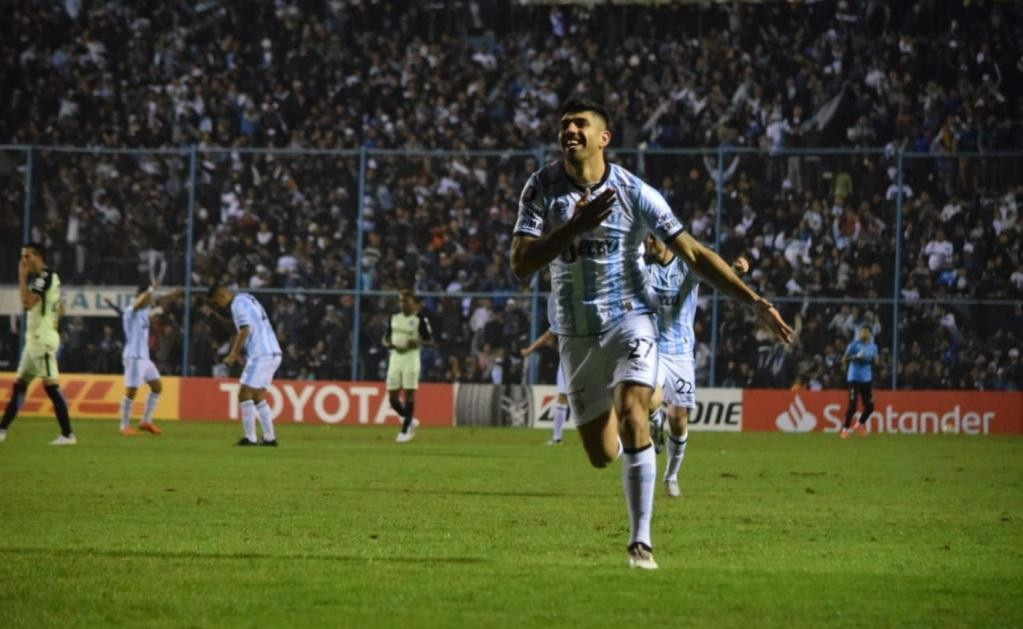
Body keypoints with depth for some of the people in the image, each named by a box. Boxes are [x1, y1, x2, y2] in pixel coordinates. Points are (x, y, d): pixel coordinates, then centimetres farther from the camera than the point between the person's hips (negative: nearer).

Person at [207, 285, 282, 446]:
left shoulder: (238, 304, -9)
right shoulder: (247, 299, 20)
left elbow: (245, 331, -18)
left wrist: (233, 355, -14)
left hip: (260, 355, -10)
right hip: (273, 354, 10)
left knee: (245, 395, -7)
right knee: (257, 396, 15)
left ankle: (250, 438, -10)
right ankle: (270, 437, 13)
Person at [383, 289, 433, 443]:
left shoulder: (420, 319, -3)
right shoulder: (393, 318, 11)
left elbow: (430, 340, -2)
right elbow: (386, 338, 17)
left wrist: (418, 342, -21)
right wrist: (389, 344, -6)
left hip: (411, 357, -5)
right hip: (395, 357, 5)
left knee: (409, 394, -7)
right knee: (392, 397, 3)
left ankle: (405, 430, -2)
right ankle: (409, 421, 25)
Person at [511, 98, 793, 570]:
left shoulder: (634, 193, -9)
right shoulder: (542, 189, -5)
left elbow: (693, 253, -7)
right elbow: (521, 264, -13)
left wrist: (755, 303, -13)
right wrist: (576, 226, -26)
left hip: (628, 320, -2)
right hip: (575, 333, 2)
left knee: (631, 417, -27)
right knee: (601, 455, 6)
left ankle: (641, 540, -22)